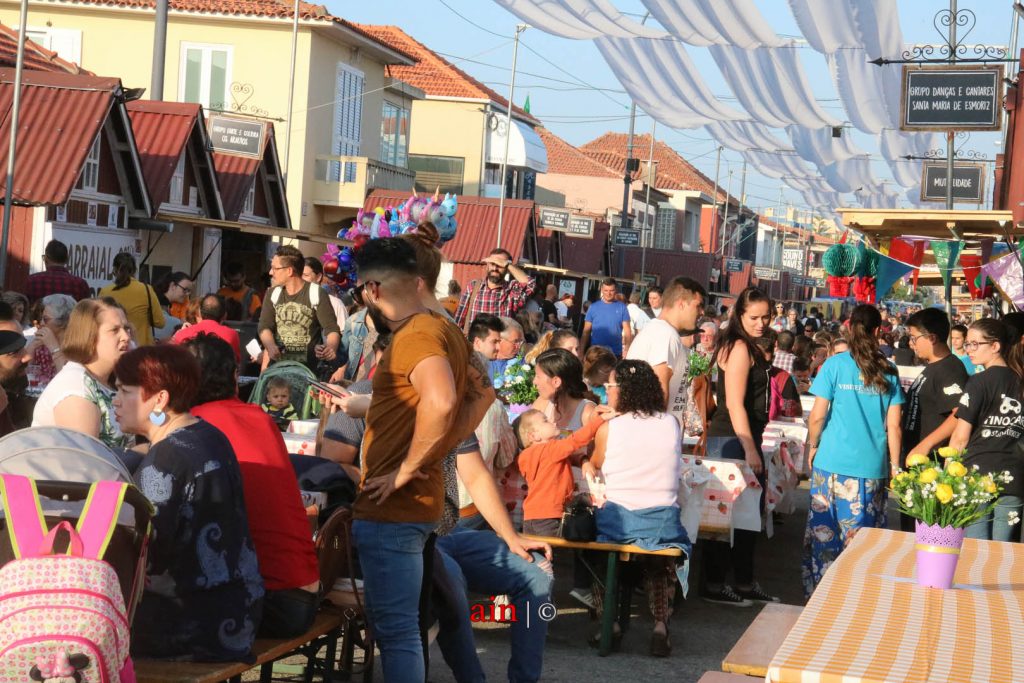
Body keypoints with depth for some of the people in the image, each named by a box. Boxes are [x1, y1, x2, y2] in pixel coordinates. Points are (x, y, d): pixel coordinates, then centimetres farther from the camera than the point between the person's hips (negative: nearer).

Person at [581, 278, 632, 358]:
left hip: (616, 353, 0)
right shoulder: (593, 307, 2)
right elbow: (586, 331, 4)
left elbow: (627, 331, -1)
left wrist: (627, 350, -13)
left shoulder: (621, 307, 0)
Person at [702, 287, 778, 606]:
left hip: (745, 438, 10)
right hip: (732, 440, -10)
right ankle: (714, 585, 2)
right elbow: (734, 404, -19)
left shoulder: (749, 348, 16)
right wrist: (749, 449, -20)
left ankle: (745, 583, 22)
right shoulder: (739, 348, -14)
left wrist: (753, 446, 18)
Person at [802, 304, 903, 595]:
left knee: (823, 531, 7)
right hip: (873, 466, 2)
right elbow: (893, 425, 3)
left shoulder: (835, 365, -3)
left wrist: (813, 446, 12)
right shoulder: (888, 371, 3)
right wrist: (894, 464, 11)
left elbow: (817, 416, -4)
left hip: (832, 463, -1)